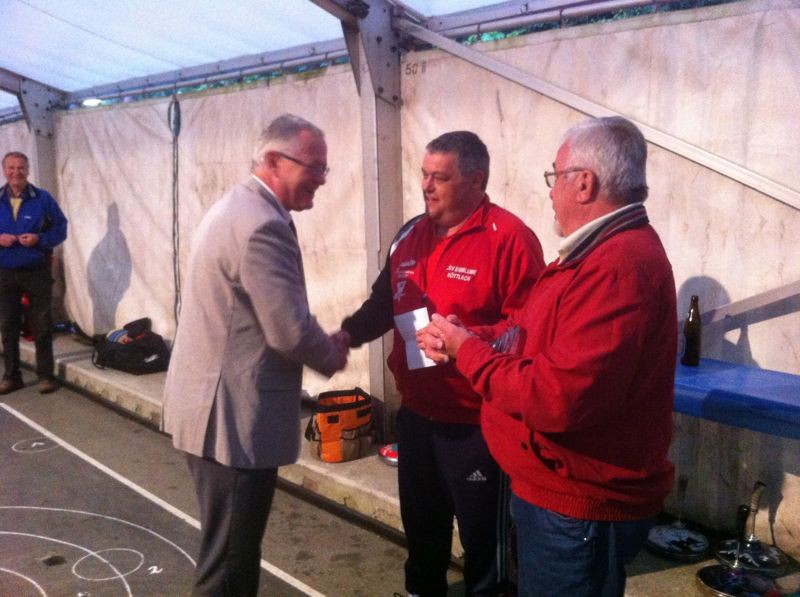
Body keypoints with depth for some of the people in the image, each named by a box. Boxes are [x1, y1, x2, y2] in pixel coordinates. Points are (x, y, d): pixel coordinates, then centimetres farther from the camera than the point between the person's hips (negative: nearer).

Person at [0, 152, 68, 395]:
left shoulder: (43, 199, -3)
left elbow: (60, 229, -2)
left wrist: (38, 239, -18)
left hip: (37, 272, -2)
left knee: (42, 326, 2)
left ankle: (46, 375, 12)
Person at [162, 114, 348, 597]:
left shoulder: (239, 206, 13)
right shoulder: (262, 224, -22)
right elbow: (291, 331, -25)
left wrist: (325, 344, 10)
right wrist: (333, 357, -4)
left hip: (218, 406, 11)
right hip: (233, 416, -11)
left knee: (231, 549, 25)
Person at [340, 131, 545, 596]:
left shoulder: (509, 238, -16)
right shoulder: (412, 234, 7)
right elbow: (383, 302, 14)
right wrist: (349, 334, -2)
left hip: (477, 420, -7)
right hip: (416, 411, 7)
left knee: (481, 527, 11)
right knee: (420, 519, 24)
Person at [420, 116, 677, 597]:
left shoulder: (618, 267, -27)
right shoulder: (601, 252, 11)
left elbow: (557, 399, -32)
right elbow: (533, 332, 14)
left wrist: (467, 352, -19)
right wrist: (465, 337, -3)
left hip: (579, 508, -10)